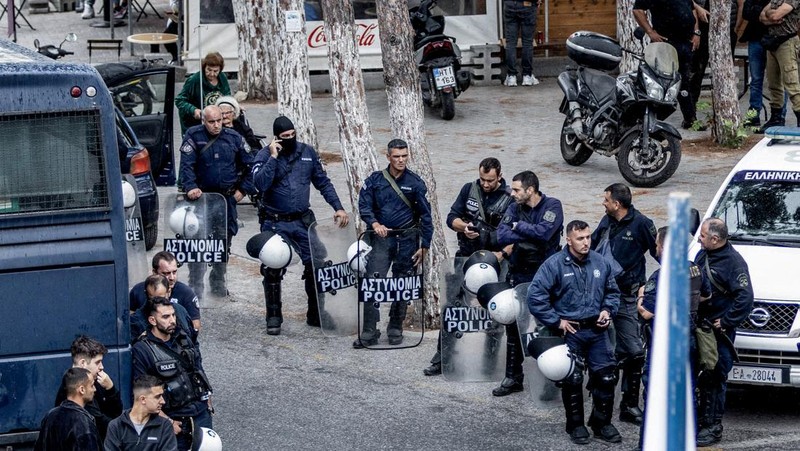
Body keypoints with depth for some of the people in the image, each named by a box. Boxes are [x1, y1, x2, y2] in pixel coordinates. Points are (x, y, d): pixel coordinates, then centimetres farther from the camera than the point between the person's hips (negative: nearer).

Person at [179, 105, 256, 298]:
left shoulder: (234, 138, 3)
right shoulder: (194, 136, -5)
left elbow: (250, 165, 11)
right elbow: (186, 164, -12)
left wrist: (243, 189, 3)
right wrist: (190, 187, -26)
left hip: (228, 198, 3)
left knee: (224, 241, 10)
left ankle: (218, 283, 24)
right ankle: (195, 286, -4)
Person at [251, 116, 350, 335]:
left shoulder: (307, 152, 5)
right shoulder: (265, 156, -6)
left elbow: (323, 182, 12)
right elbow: (260, 183, -22)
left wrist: (338, 207, 4)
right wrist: (273, 157, -23)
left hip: (303, 221, 3)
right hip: (275, 223, -3)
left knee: (315, 265, -1)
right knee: (273, 271, -1)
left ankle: (315, 314, 13)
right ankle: (274, 318, 12)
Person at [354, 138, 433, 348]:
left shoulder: (415, 183, 1)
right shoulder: (375, 180, 3)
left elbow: (425, 216, 3)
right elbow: (364, 206, 2)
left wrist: (424, 246, -1)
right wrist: (374, 223, -18)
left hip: (407, 240, 0)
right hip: (381, 238, 0)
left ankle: (395, 328, 21)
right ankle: (369, 332, -9)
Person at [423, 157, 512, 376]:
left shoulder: (509, 199, -8)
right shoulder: (469, 190, 3)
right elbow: (452, 217, 5)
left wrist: (501, 255, -24)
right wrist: (464, 227, -17)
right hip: (465, 257, 3)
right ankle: (441, 359, 3)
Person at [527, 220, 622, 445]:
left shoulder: (600, 262, 3)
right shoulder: (554, 265, -11)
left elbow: (612, 291, 19)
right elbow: (535, 296, -14)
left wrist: (607, 310, 1)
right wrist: (556, 321, -11)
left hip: (597, 330, 4)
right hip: (570, 332, -4)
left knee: (606, 377, 2)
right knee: (572, 380, 2)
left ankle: (602, 423, 18)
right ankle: (575, 425, 17)